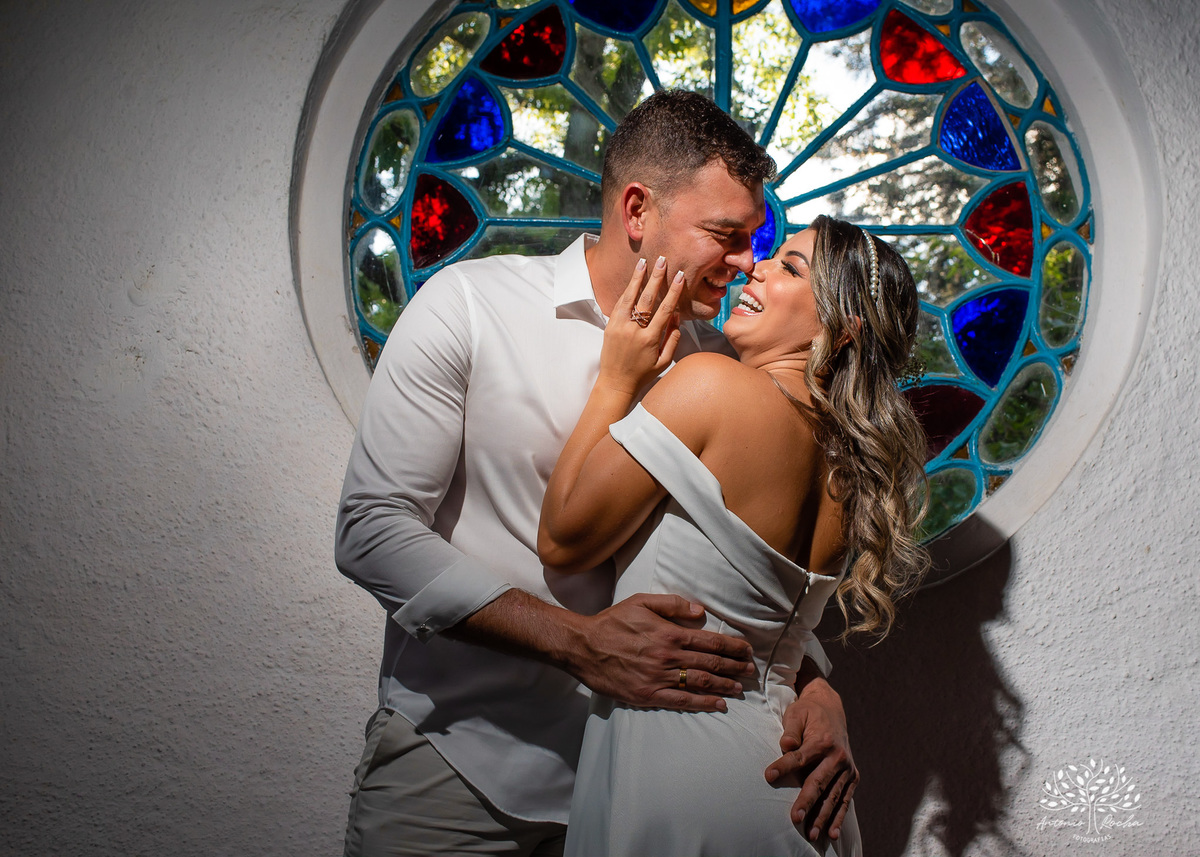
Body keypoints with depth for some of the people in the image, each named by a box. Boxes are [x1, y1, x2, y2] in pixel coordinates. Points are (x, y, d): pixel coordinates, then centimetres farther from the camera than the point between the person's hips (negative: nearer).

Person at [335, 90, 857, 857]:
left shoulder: (717, 364, 3)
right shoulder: (471, 304, -10)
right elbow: (372, 532, -15)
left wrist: (816, 683, -12)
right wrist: (579, 640, -24)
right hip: (456, 760, -3)